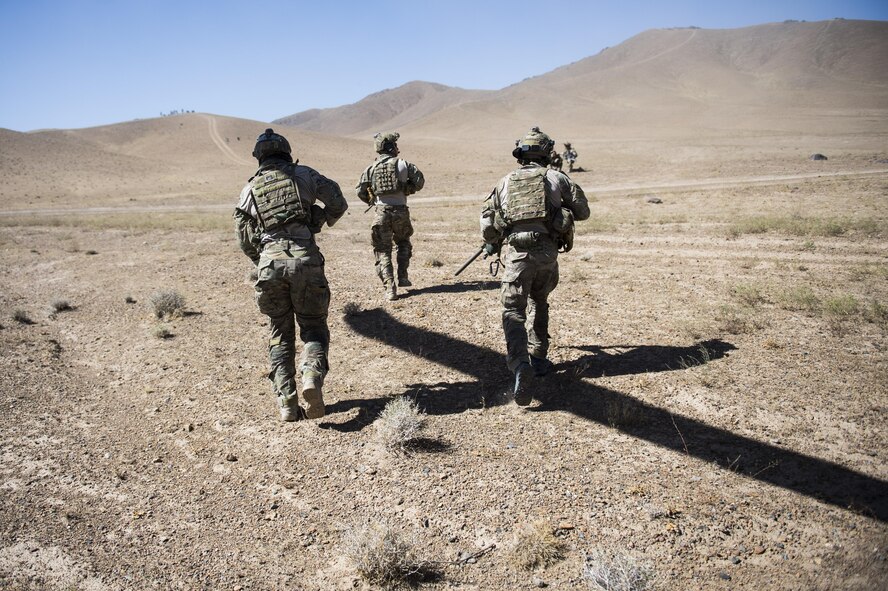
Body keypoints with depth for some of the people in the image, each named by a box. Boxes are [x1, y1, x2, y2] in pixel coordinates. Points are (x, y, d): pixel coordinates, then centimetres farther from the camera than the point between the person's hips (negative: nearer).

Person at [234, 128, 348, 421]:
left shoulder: (249, 189, 16)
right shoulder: (304, 174, 12)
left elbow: (245, 240, 15)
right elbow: (339, 204, 8)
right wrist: (321, 219, 27)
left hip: (269, 263, 2)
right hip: (305, 260, -1)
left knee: (281, 334, 14)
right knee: (313, 326, 11)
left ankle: (287, 404, 8)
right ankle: (312, 376, -18)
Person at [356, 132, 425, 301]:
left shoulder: (371, 168, 4)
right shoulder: (402, 164, -2)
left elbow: (360, 191, 2)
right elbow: (419, 180, -3)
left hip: (382, 213, 1)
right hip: (400, 211, -1)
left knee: (383, 251, 7)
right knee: (403, 243, 26)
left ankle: (390, 288, -2)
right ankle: (402, 277, 20)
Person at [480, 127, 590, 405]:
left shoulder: (505, 182, 11)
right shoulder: (557, 178, 7)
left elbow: (490, 224, 11)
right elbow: (583, 212, 13)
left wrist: (492, 244, 31)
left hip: (517, 254, -1)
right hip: (547, 253, 1)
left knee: (513, 311, -2)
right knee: (539, 303, 24)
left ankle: (521, 365, -25)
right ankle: (538, 358, 29)